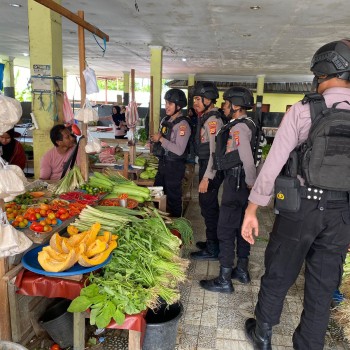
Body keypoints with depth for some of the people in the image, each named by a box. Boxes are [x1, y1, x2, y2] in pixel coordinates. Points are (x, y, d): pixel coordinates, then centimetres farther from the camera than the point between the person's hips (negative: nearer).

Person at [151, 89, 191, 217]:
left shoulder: (182, 124, -16)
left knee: (173, 199, 4)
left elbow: (179, 150, -25)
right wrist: (155, 139, 1)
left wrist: (161, 139, -21)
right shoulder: (165, 120, 9)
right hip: (162, 163, 8)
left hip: (174, 166, -8)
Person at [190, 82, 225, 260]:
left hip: (210, 170, -10)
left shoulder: (213, 120, -16)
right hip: (205, 166, 10)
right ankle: (212, 242, 32)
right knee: (209, 206, 18)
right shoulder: (205, 118, 14)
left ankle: (212, 250, 10)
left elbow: (215, 152, -21)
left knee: (208, 207, -2)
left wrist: (206, 178, -23)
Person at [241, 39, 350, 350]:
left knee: (278, 276, 16)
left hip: (301, 207, -3)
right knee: (323, 288, 16)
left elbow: (273, 164, -12)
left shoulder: (302, 111, -10)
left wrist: (252, 210, -4)